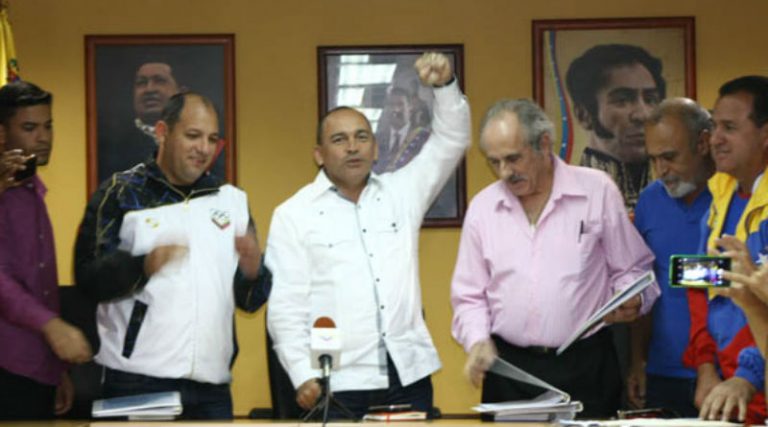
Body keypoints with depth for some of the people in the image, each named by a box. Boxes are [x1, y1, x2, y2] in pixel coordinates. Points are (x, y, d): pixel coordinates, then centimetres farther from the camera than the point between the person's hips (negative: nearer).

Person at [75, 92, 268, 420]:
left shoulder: (231, 199, 18)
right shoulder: (120, 193, 5)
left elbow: (249, 301, 17)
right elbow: (88, 276, -7)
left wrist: (252, 272, -7)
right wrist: (144, 266, -25)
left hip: (212, 382, 4)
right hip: (137, 380, -4)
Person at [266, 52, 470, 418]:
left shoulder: (401, 193, 14)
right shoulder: (294, 216, 3)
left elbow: (450, 141, 11)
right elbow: (285, 306, -2)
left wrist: (445, 85, -7)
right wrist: (303, 377, -11)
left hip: (409, 376, 3)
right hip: (338, 386, -3)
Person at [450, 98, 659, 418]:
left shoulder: (597, 191, -1)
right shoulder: (482, 207, 7)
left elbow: (633, 269, 6)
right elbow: (469, 295, 12)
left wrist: (633, 300, -14)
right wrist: (478, 340, -5)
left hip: (585, 367, -2)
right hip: (508, 367, 2)